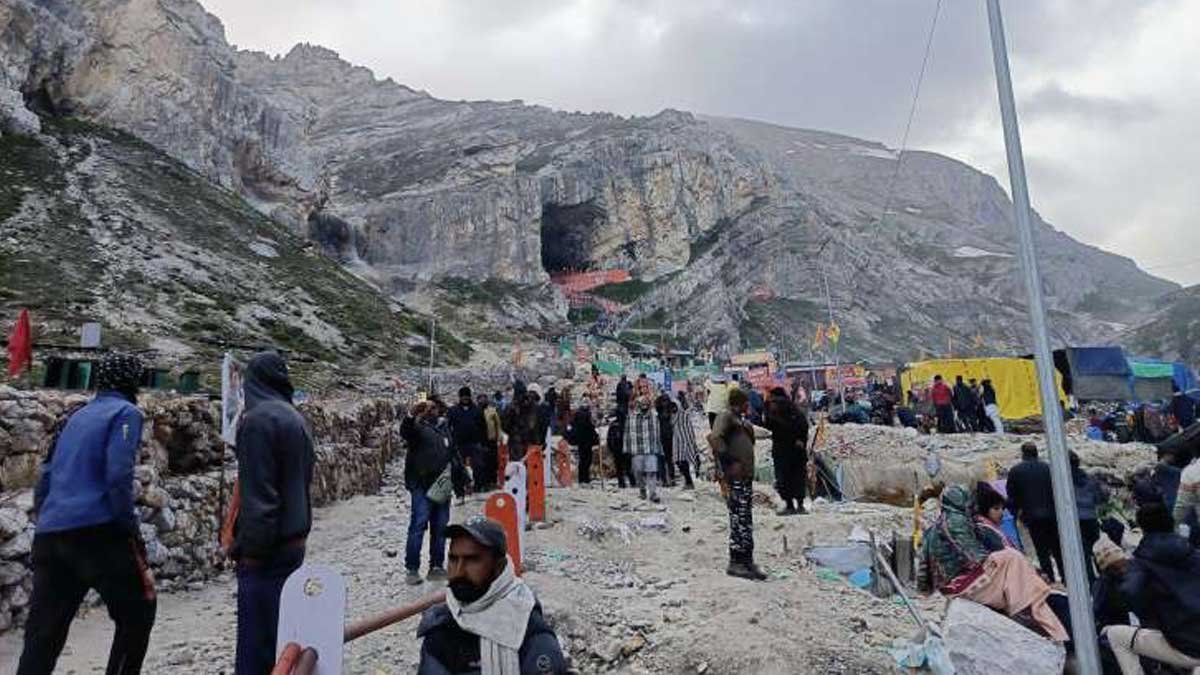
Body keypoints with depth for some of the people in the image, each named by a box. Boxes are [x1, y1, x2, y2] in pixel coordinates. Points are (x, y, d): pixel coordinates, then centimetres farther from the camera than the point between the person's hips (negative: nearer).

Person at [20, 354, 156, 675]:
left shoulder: (74, 417, 19)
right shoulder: (126, 412, -3)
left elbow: (46, 477, 19)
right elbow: (118, 476, -13)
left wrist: (46, 524, 24)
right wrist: (131, 530, -8)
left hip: (49, 535, 7)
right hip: (96, 530, -7)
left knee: (43, 634, 11)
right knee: (137, 613, 9)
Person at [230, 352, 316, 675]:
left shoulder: (259, 418, -16)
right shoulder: (295, 417, 10)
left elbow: (258, 493, -19)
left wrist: (251, 548, -14)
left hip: (268, 548, -8)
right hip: (294, 540, 8)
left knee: (257, 638, 2)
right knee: (280, 629, 18)